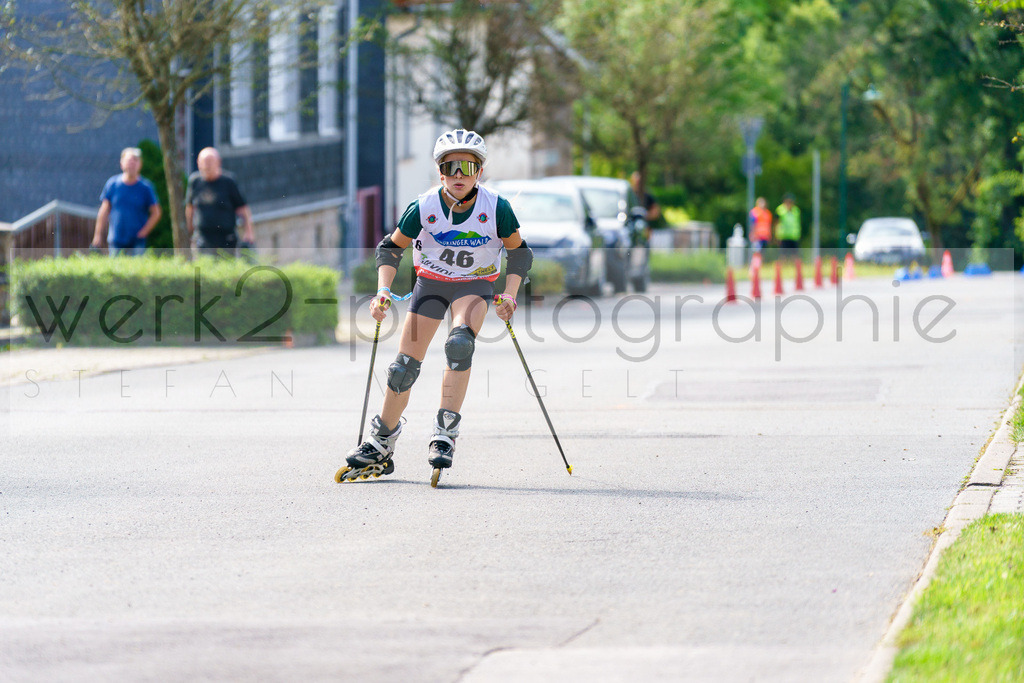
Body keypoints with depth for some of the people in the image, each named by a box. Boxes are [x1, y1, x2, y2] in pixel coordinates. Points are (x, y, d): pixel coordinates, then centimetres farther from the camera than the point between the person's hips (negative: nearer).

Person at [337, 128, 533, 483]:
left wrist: (509, 295, -17)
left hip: (475, 284, -1)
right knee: (405, 365, -2)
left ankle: (445, 433, -27)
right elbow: (391, 247, -3)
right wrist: (383, 291, -15)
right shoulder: (424, 208, -18)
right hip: (430, 282, 1)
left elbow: (519, 251, -4)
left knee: (460, 343, -32)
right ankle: (380, 445, 18)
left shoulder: (496, 208, -20)